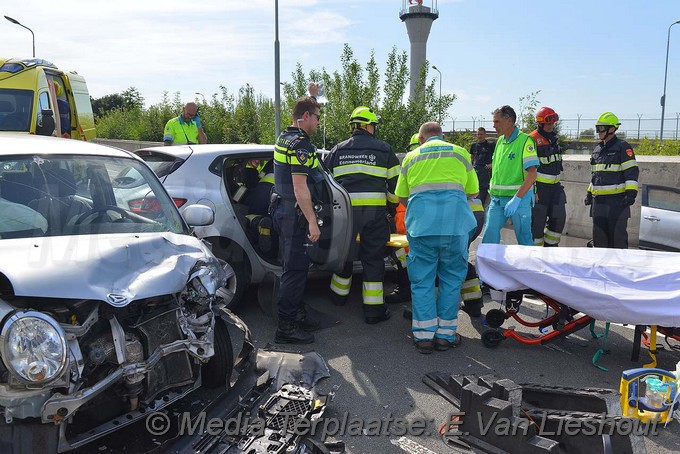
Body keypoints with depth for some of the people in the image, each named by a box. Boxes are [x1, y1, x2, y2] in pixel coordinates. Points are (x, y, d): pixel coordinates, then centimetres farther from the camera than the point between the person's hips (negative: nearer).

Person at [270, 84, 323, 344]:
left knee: (296, 265, 17)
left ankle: (296, 315, 27)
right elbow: (300, 187, -22)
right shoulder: (300, 144, -17)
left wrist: (312, 95, 35)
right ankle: (286, 326, -2)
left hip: (282, 209, 10)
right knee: (296, 268, -7)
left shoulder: (286, 137, 13)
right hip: (294, 213, -10)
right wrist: (312, 222, -22)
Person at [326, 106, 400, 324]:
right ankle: (374, 309, 8)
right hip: (374, 210, -2)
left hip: (345, 208, 3)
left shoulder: (337, 150, 13)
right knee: (373, 258, 5)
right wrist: (392, 202, 24)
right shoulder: (384, 149, 5)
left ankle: (339, 295, 37)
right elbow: (396, 183, 7)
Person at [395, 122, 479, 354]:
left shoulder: (411, 156, 19)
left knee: (422, 280, 8)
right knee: (451, 278, 11)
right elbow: (473, 191, 21)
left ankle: (424, 335, 10)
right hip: (455, 222, 0)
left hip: (420, 224, 0)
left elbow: (401, 198, 20)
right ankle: (445, 335, 15)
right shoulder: (460, 152, 18)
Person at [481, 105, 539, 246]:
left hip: (520, 198, -6)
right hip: (497, 198, 6)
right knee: (489, 236, 0)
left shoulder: (525, 141, -10)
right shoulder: (500, 141, 12)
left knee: (524, 238, 4)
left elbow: (532, 174, -16)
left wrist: (516, 199, -24)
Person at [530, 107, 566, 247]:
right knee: (537, 221, -2)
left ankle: (550, 246, 21)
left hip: (555, 186, 8)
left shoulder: (553, 138, 15)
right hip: (539, 187, -8)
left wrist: (558, 184, 27)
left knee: (559, 218, 7)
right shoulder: (533, 139, -13)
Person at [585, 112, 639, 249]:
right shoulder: (597, 149, 17)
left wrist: (631, 192, -20)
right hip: (598, 201, 7)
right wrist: (589, 192, 23)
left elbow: (632, 171, -11)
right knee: (599, 235, 10)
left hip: (617, 201, -7)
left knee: (617, 234, -3)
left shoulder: (623, 147, -6)